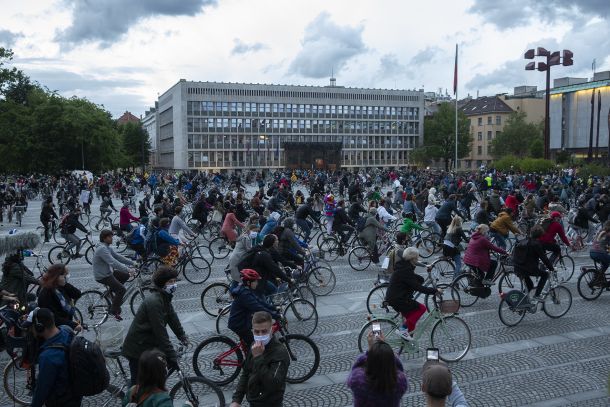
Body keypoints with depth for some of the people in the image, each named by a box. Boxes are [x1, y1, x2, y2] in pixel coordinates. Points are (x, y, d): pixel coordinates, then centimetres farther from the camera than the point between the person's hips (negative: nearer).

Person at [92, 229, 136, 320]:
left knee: (125, 276, 13)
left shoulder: (107, 247, 8)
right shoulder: (102, 249, -24)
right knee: (122, 290, -14)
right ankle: (114, 310, -1)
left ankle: (113, 290, 23)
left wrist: (132, 263, 3)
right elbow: (113, 262, -31)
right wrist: (127, 269, -33)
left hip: (108, 272, 10)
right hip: (102, 276, -10)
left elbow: (118, 256, 10)